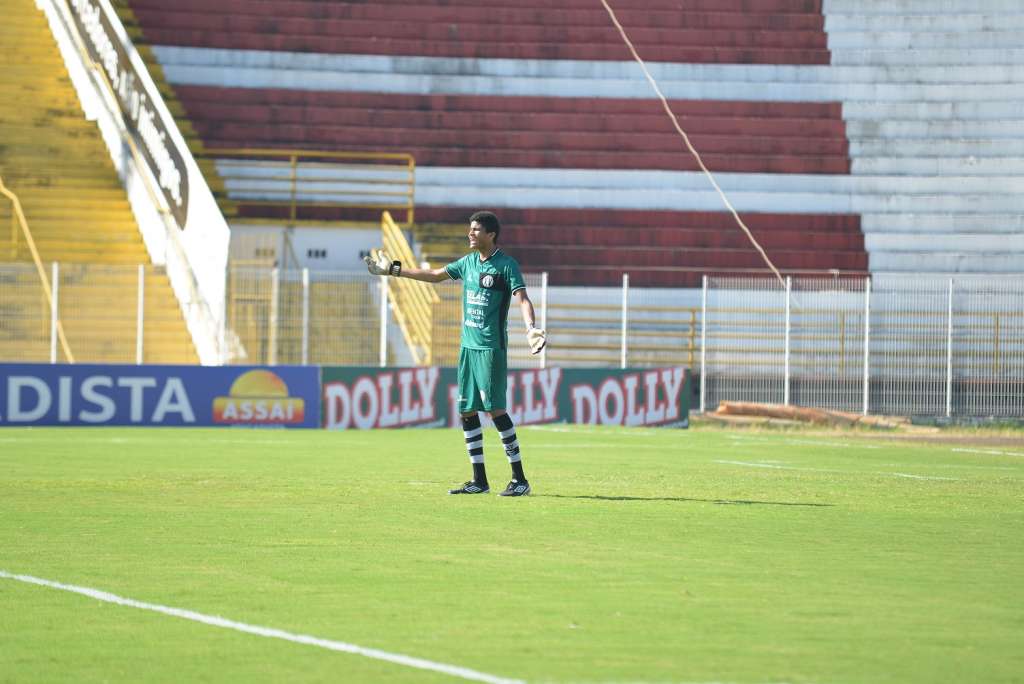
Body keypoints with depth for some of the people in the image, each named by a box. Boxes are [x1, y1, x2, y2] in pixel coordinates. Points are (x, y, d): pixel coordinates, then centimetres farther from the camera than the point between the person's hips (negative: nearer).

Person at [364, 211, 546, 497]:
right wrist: (394, 270, 27)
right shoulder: (468, 262, 13)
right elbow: (435, 275, 25)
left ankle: (520, 480, -8)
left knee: (495, 409, -12)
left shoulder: (506, 265, -8)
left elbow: (522, 298, -19)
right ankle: (479, 481, 11)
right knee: (467, 411, 5)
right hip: (467, 345, 8)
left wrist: (531, 327, -37)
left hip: (491, 347, -8)